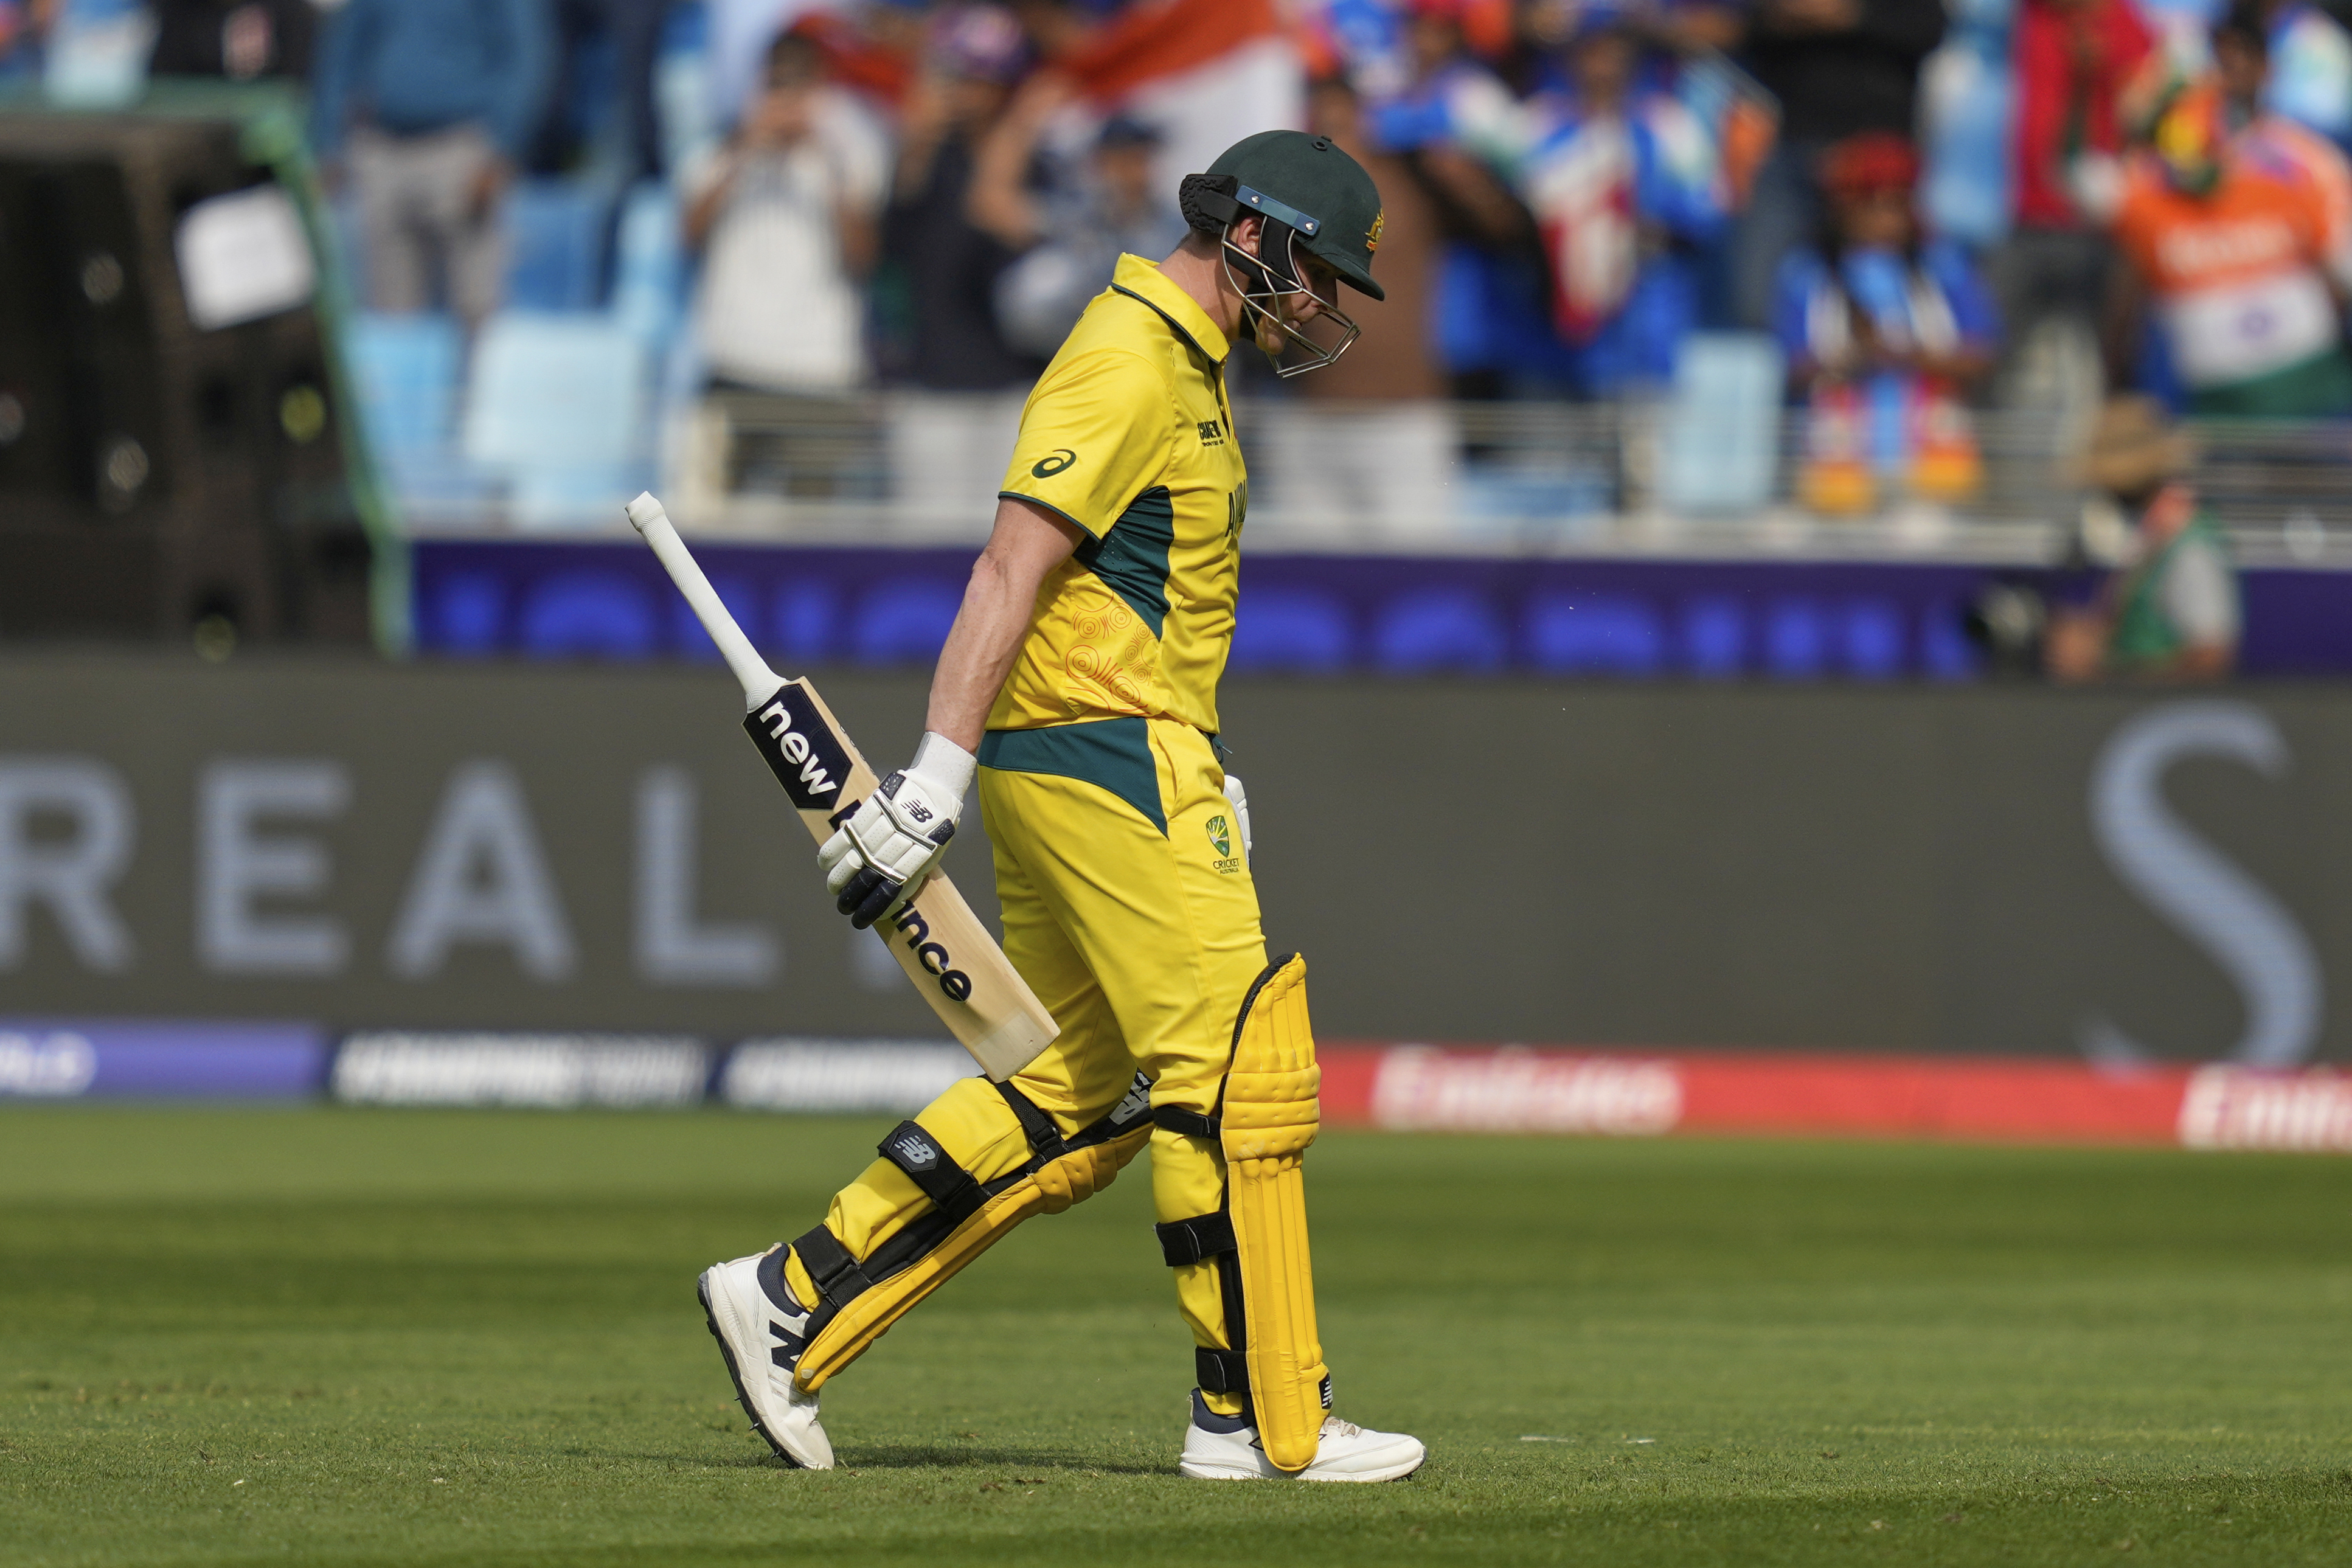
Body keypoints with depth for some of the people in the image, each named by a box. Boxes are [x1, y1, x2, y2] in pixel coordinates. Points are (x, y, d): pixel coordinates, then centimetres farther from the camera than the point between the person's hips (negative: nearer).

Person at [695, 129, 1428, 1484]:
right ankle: (1263, 1420, -4)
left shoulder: (1185, 367, 19)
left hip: (1116, 759, 11)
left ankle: (798, 1301, 11)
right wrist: (941, 766, -27)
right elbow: (1013, 570, -21)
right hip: (1104, 754, -11)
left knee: (1094, 1090, 11)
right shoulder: (1129, 367, -14)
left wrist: (1201, 770, 23)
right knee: (1239, 1069, -8)